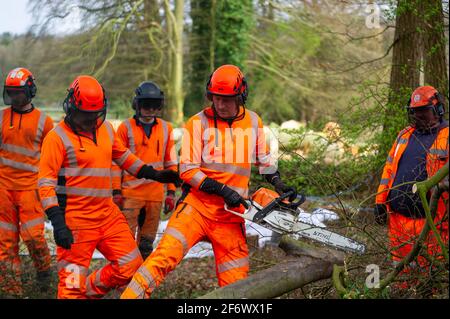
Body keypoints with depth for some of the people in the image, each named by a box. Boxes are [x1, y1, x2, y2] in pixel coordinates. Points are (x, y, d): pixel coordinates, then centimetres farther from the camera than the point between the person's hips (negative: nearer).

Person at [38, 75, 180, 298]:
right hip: (75, 219, -7)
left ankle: (88, 292, 24)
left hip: (108, 213, 7)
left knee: (130, 267, 6)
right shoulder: (58, 137, -10)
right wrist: (57, 222, -20)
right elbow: (46, 183, -13)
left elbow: (123, 156, 27)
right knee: (72, 281, -5)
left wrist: (153, 174, 19)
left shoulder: (105, 129, 10)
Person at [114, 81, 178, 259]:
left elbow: (171, 163, 13)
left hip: (155, 194, 3)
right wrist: (116, 191, -4)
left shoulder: (166, 129, 9)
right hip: (130, 193, -3)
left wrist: (171, 192, 9)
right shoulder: (126, 128, -1)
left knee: (147, 242, 10)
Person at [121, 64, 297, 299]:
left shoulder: (253, 121, 8)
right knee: (164, 257, -21)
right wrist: (222, 190, -16)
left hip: (230, 214, 4)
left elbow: (264, 158, 23)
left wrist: (277, 183, 8)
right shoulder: (198, 123, -4)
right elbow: (187, 170, -8)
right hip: (196, 206, -3)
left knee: (236, 283, 2)